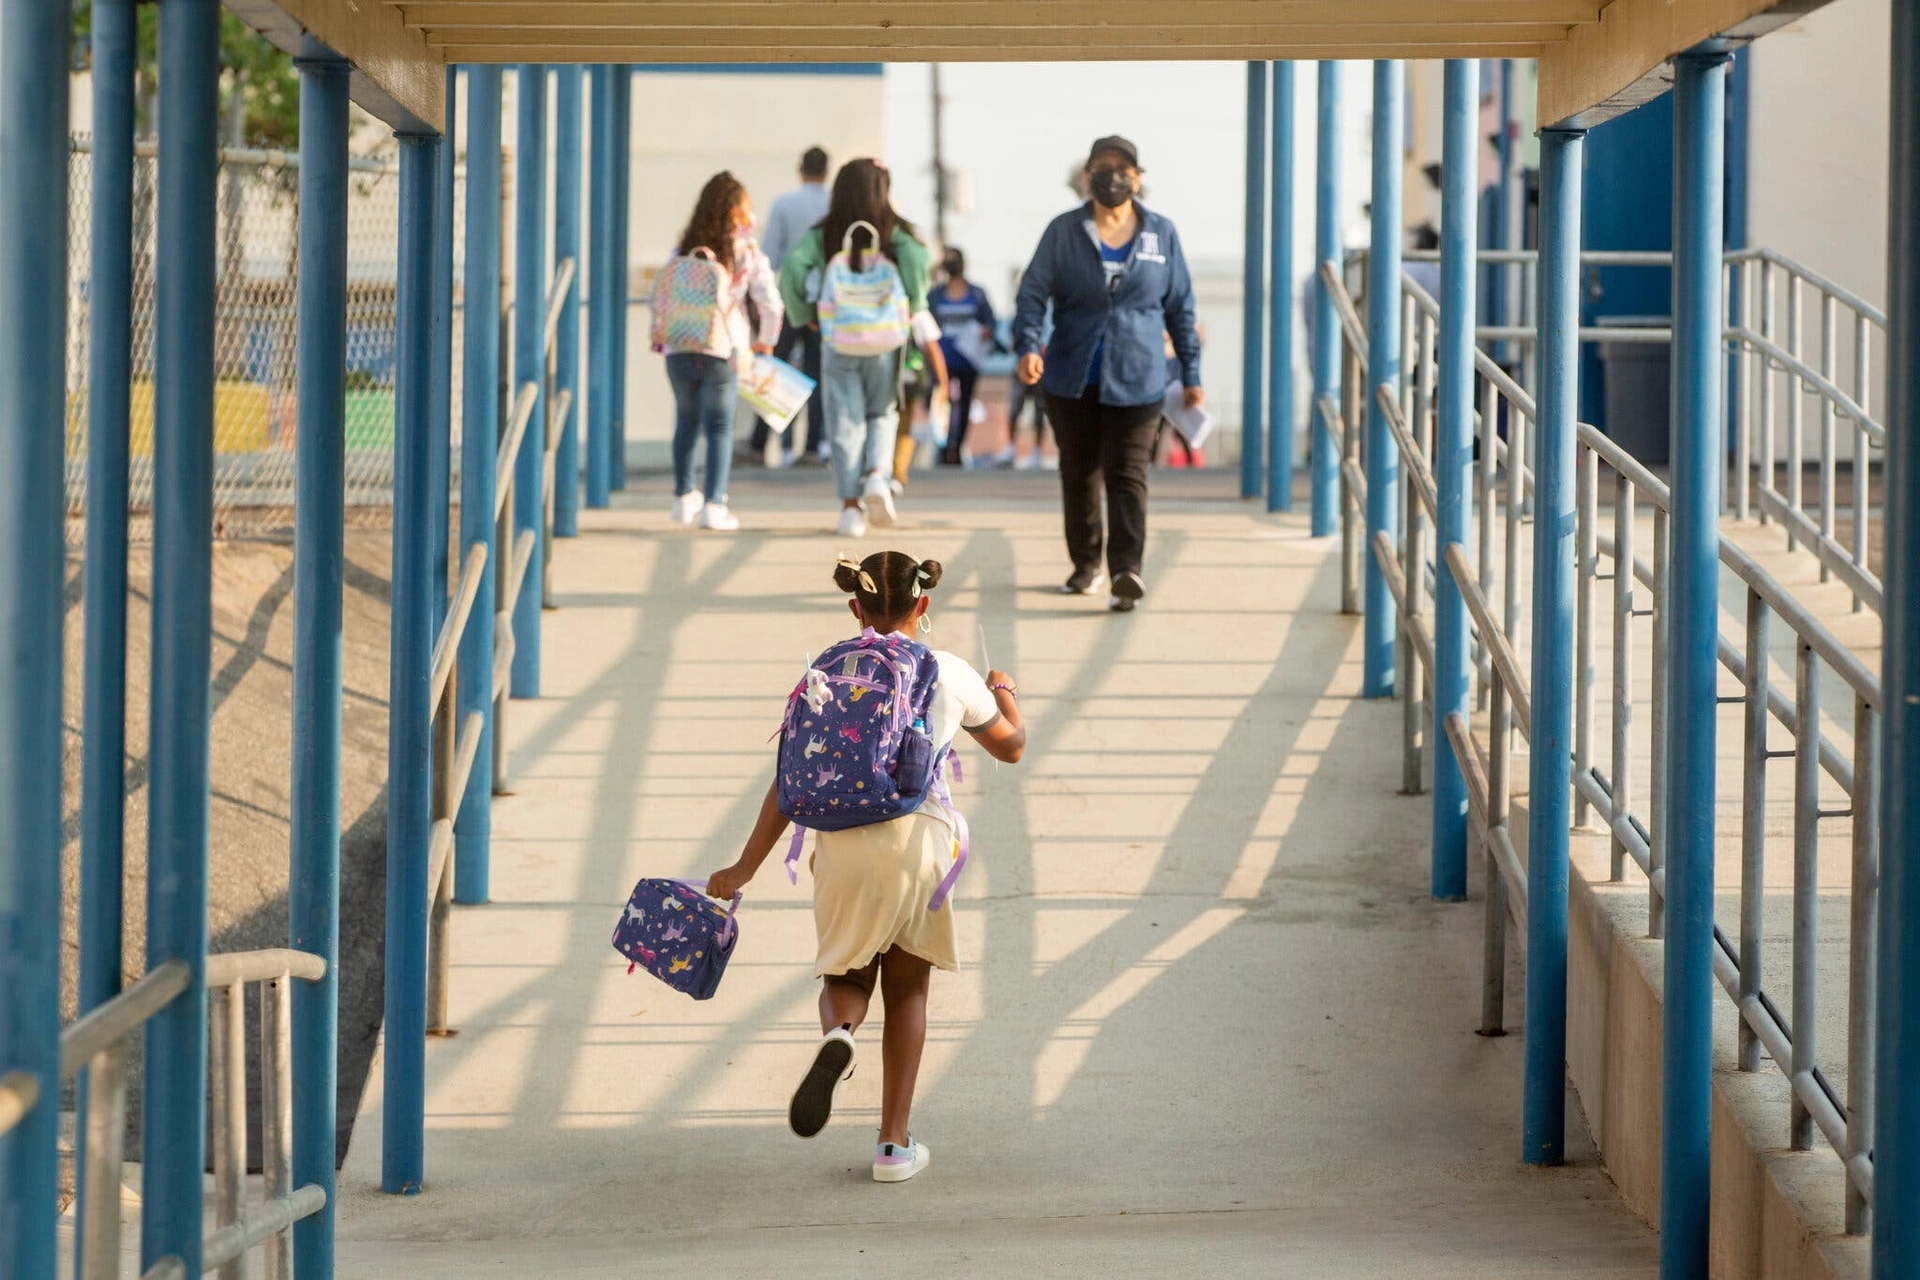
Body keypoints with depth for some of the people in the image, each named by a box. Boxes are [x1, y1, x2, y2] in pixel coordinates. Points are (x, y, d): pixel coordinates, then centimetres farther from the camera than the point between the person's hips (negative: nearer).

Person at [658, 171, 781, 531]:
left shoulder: (684, 249, 7)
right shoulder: (747, 252, -3)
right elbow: (769, 301, -9)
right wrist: (765, 340, 7)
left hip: (679, 350, 4)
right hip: (721, 352, -3)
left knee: (687, 421, 18)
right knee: (719, 427, 3)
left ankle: (683, 498, 27)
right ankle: (713, 505, -2)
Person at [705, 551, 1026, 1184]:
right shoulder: (950, 674, 6)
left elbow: (791, 782, 3)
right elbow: (1011, 746, 22)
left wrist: (745, 868, 7)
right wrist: (1005, 693, 44)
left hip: (842, 841, 1)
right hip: (919, 837, -1)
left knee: (846, 976, 17)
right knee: (908, 988, 16)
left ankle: (837, 1035, -21)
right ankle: (894, 1143, 13)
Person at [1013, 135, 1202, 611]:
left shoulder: (1161, 234, 6)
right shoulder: (1064, 232, 2)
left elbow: (1180, 306, 11)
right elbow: (1034, 291, -4)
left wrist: (1191, 373, 10)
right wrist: (1026, 345, -21)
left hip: (1136, 380, -1)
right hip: (1073, 380, 1)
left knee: (1127, 476, -11)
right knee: (1079, 474, 10)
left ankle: (1127, 570, -21)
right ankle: (1086, 564, 24)